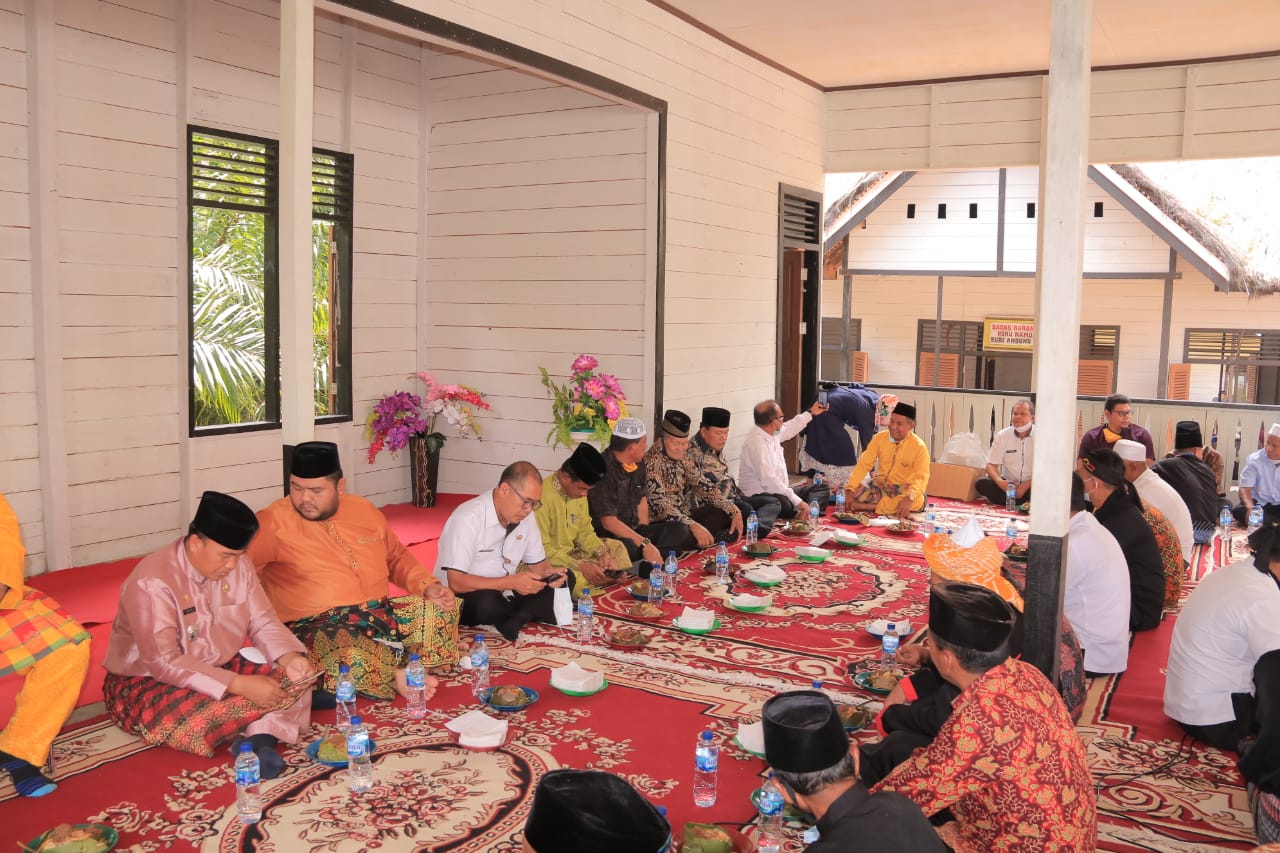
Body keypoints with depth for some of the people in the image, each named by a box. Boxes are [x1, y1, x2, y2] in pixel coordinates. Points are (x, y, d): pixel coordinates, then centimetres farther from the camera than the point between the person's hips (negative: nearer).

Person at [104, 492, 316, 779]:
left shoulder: (238, 565, -3)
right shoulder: (152, 583, -24)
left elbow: (263, 623, 0)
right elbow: (165, 663, -29)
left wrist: (290, 657, -22)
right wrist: (240, 685, -35)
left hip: (221, 669, 7)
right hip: (147, 682, -7)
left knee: (294, 679, -13)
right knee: (202, 722, -38)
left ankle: (261, 737, -33)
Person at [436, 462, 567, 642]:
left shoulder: (525, 515, -1)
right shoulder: (468, 518, -23)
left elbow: (537, 563, 9)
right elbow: (456, 582, -28)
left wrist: (548, 574, -16)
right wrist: (511, 582, -31)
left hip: (502, 597, 7)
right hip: (462, 602, -7)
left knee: (565, 578, -6)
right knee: (487, 601, -39)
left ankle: (517, 619, -22)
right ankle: (530, 615, -10)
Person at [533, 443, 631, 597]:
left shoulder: (578, 490, 2)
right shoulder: (542, 498, -26)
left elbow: (584, 531, 11)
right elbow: (541, 550, -25)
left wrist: (601, 553, -8)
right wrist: (580, 566, -28)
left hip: (572, 552, 9)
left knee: (616, 548, 6)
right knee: (578, 578, -33)